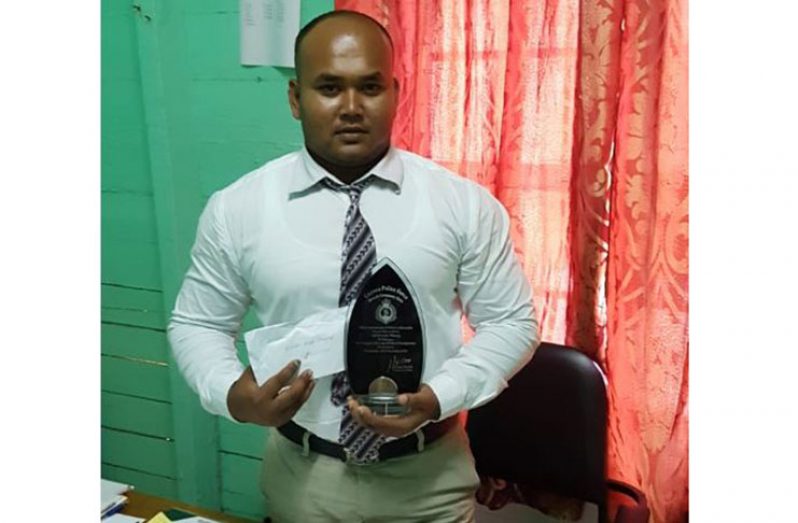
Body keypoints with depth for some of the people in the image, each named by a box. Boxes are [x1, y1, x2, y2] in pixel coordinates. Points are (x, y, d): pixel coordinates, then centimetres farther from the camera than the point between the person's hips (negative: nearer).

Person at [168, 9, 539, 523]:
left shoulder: (466, 203, -9)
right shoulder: (235, 209, -7)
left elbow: (511, 322, -3)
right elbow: (197, 324, 2)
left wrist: (439, 397, -18)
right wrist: (232, 393, -18)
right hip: (304, 475, 1)